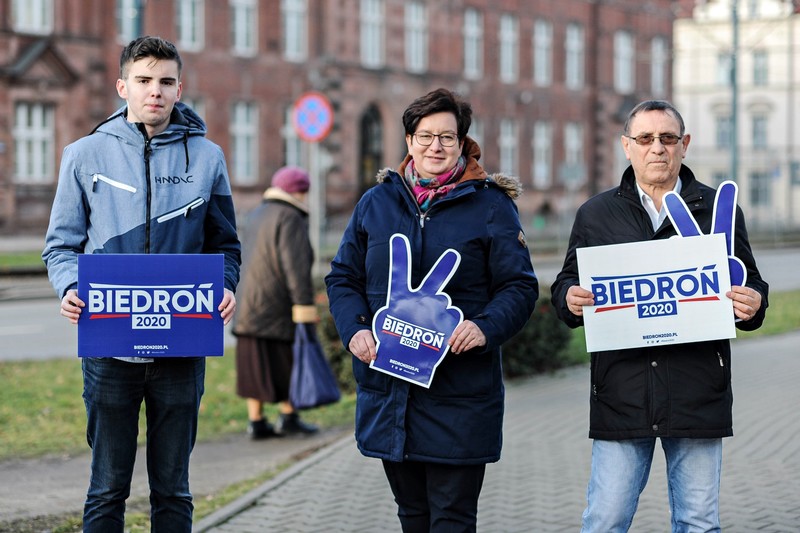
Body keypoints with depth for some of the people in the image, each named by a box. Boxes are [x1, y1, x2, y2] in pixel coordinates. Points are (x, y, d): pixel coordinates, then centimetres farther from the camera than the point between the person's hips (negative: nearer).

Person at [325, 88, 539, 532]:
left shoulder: (491, 206, 1)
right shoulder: (376, 202, 11)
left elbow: (519, 287, -1)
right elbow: (343, 278, 13)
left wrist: (485, 327, -19)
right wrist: (355, 330, -5)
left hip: (461, 393, -4)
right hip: (388, 389, 4)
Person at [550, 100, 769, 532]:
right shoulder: (596, 214, 11)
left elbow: (750, 286, 12)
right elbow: (566, 284, 12)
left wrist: (752, 306, -11)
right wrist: (569, 299, -11)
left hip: (698, 394, 0)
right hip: (621, 394, 0)